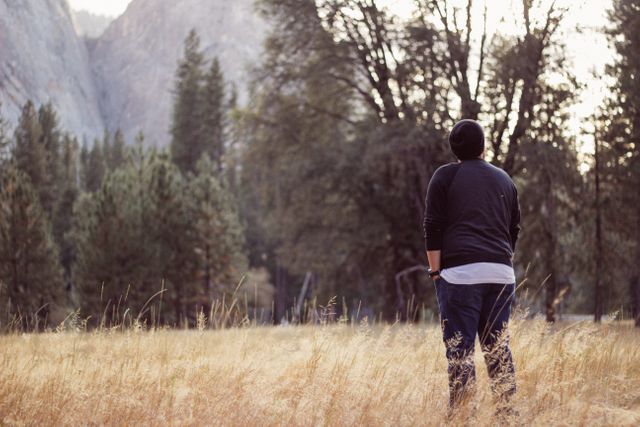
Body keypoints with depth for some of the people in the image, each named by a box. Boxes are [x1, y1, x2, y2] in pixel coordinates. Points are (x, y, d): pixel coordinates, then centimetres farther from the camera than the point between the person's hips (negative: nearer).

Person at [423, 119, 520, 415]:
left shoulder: (445, 176, 4)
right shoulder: (504, 179, 17)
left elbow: (433, 227, -2)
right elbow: (514, 229, 21)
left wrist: (435, 271, -1)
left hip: (460, 271, -4)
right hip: (501, 273, 4)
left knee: (459, 347, -4)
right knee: (498, 346, 9)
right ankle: (506, 410, 8)